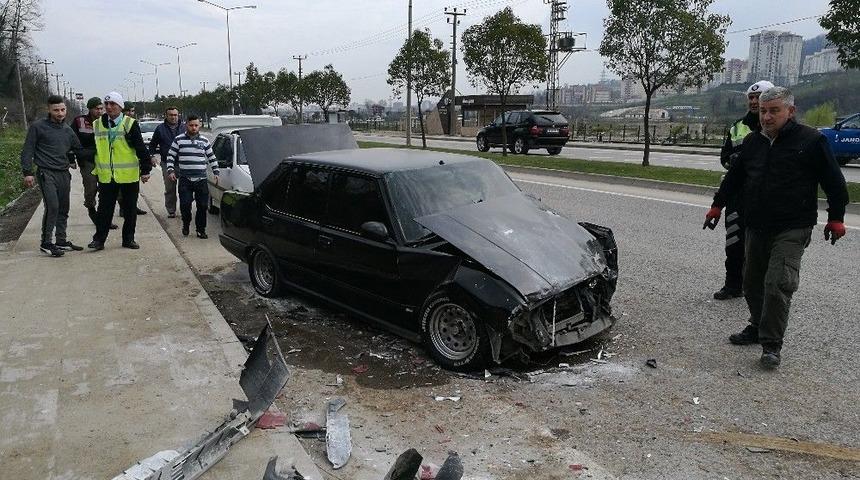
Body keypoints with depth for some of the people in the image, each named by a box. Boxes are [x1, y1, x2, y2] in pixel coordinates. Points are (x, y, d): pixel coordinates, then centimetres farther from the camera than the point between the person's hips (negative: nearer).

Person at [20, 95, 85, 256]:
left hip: (64, 174, 6)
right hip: (46, 173, -6)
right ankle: (46, 243, -9)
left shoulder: (67, 130, 12)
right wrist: (28, 172, -8)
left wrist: (71, 161, 15)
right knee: (52, 207, -17)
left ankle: (62, 241, 19)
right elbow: (27, 151, -3)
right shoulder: (38, 127, -3)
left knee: (63, 209, 9)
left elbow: (78, 149, 27)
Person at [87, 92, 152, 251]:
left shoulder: (130, 124, -5)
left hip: (129, 176, -2)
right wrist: (96, 169, 11)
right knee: (104, 209, 5)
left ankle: (128, 239, 20)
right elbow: (93, 148, 15)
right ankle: (99, 239, 13)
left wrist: (145, 170, -9)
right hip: (106, 176, 2)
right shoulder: (97, 125, 7)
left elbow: (141, 148, -6)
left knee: (129, 210, 8)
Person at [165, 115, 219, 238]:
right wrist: (170, 170, -3)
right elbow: (170, 156, 7)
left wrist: (216, 173, 9)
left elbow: (212, 158, 16)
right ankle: (186, 225, 18)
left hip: (201, 179, 1)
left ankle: (201, 229, 11)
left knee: (202, 205, -1)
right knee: (185, 204, -7)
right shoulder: (179, 140, 5)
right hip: (185, 179, -1)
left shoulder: (204, 141, 10)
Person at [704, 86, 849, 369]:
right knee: (753, 283, 14)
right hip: (756, 228, 6)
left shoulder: (811, 141, -6)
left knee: (777, 285, -14)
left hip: (791, 231, -6)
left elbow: (834, 182, -3)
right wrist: (717, 205, 19)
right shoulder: (753, 142, 10)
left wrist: (836, 218, -3)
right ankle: (758, 328, 33)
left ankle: (772, 345, -6)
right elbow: (734, 176, 20)